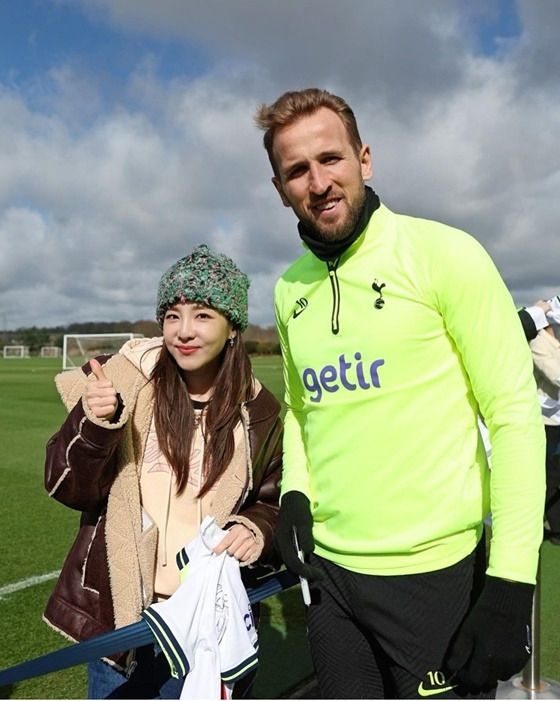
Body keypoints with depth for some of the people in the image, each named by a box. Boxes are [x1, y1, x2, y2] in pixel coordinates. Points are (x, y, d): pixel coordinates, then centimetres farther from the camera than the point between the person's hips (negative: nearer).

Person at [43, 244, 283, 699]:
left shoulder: (258, 412, -4)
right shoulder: (123, 382, -9)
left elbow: (275, 504, 7)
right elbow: (68, 488, -8)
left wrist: (257, 531, -15)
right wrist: (94, 423, -26)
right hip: (118, 614, 0)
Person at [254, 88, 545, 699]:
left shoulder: (443, 254, -12)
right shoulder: (289, 290, 4)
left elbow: (514, 413, -13)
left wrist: (510, 583, -15)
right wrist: (294, 493, 0)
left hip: (436, 574, -4)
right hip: (328, 569, 5)